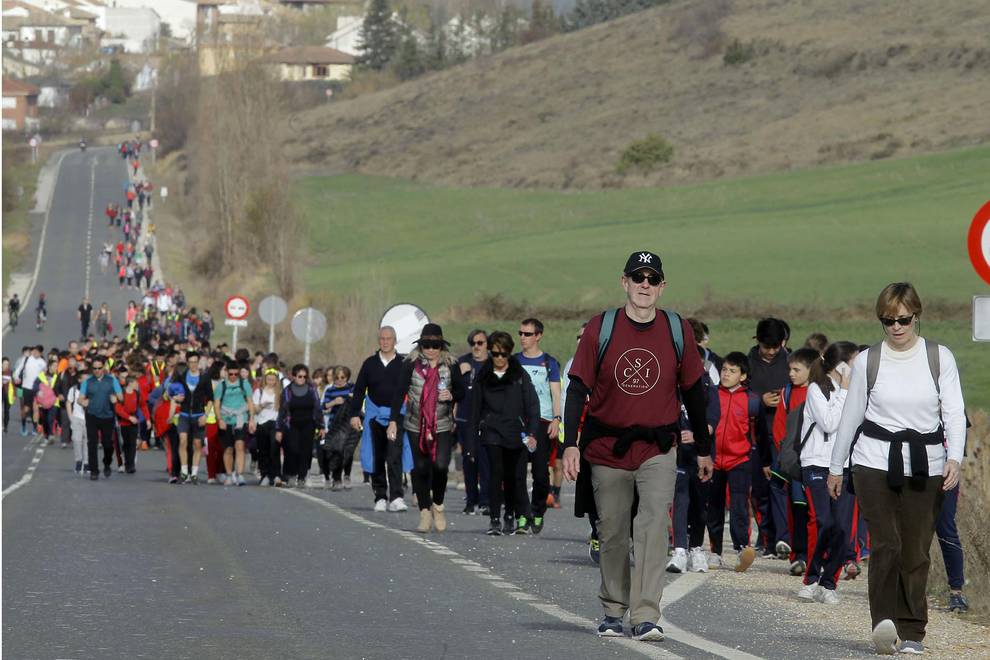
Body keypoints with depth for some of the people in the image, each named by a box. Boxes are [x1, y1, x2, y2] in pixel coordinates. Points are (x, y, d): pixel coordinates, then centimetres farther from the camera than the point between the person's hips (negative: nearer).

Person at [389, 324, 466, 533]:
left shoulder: (451, 365, 2)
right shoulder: (411, 364, -2)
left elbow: (461, 391, 13)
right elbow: (399, 393, -4)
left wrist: (452, 396, -11)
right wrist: (393, 420, -13)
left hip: (443, 426, 0)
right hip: (416, 425, 0)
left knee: (440, 466, -13)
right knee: (421, 468, 2)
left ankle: (438, 504, 12)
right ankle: (425, 512, 12)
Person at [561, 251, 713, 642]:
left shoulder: (677, 331, 0)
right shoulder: (600, 329, -3)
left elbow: (693, 391, 9)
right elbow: (578, 388, -4)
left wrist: (703, 448, 13)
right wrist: (571, 443, -14)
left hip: (657, 449, -1)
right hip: (607, 447, 1)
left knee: (653, 526, -16)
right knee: (612, 534, 10)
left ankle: (646, 617, -19)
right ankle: (613, 612, 25)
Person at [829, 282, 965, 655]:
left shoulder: (940, 358, 3)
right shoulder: (867, 361, 5)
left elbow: (955, 414, -1)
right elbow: (851, 416, 13)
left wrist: (954, 458, -17)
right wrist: (836, 467, 17)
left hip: (925, 467, 1)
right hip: (875, 463, -1)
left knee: (916, 550, 2)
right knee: (885, 544, -14)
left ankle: (912, 633, 9)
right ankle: (886, 623, -23)